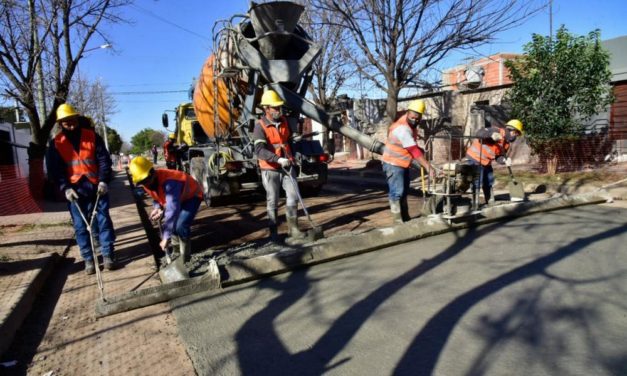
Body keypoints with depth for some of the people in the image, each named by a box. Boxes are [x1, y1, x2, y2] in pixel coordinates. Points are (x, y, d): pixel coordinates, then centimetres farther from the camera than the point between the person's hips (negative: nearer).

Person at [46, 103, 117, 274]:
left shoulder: (92, 136, 1)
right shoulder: (56, 143, 2)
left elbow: (104, 159, -1)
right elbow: (54, 169, 1)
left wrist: (103, 180, -13)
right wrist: (65, 188, -12)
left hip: (96, 186, 0)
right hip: (75, 189, 1)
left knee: (104, 220, 1)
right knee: (80, 225, 4)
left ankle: (108, 255, 11)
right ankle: (88, 259, 13)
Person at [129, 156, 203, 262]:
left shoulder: (169, 182, -42)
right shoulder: (148, 184, -14)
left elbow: (172, 209, -49)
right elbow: (156, 196, 7)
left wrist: (166, 237, -50)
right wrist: (157, 208, -18)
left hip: (192, 196, -8)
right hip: (176, 198, 8)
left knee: (180, 226, -24)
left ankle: (185, 254, -3)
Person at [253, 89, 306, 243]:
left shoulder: (284, 121, 7)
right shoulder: (260, 126, -14)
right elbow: (259, 150, -27)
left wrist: (292, 159, 22)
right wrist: (278, 159, -37)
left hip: (287, 166, 5)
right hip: (270, 169, -5)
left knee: (293, 196, 0)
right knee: (272, 201, 3)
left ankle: (293, 229, 9)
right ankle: (273, 232, 15)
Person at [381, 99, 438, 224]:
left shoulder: (411, 124, 3)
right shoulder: (402, 128, -27)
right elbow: (414, 150, -32)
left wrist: (420, 150, 0)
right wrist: (428, 167, -35)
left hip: (404, 164, 10)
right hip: (394, 164, -10)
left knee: (404, 192, 15)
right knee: (397, 192, -12)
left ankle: (405, 218, 25)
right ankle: (398, 221, -8)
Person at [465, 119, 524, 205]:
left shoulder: (506, 144, 8)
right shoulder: (496, 130, -18)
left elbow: (498, 156, 4)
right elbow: (478, 133, -28)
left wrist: (505, 161, -16)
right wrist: (491, 135, -42)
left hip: (486, 162, 10)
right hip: (475, 158, -10)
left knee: (489, 183, 17)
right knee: (477, 183, -8)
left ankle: (490, 203, 29)